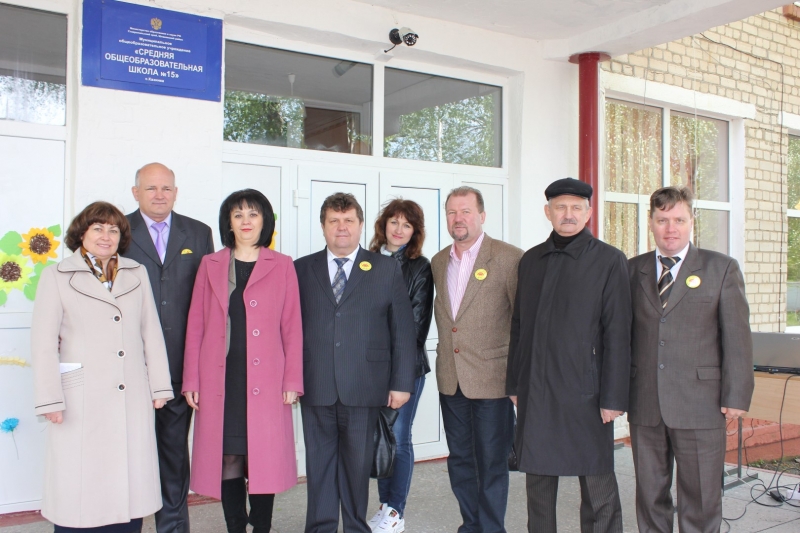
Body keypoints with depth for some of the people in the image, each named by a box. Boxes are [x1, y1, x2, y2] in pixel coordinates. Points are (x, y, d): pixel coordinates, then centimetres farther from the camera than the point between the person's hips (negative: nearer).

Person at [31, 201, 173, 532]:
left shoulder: (137, 274, 11)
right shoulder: (56, 276, 3)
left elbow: (151, 333, 10)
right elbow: (44, 342, 0)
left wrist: (159, 386, 7)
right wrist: (50, 400, -6)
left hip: (133, 398, 3)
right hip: (81, 400, -2)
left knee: (131, 486, 5)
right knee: (79, 489, 2)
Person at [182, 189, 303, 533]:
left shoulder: (282, 266, 5)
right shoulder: (210, 265, 9)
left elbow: (292, 327, 2)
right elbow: (195, 326, 7)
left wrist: (292, 381, -2)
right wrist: (191, 381, 2)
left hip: (264, 380, -1)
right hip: (219, 380, 2)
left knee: (264, 457, 2)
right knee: (226, 457, 6)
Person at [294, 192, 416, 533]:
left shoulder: (387, 269, 5)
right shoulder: (302, 269, 9)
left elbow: (403, 329, 2)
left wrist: (401, 383, -3)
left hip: (364, 387, -1)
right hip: (315, 387, 1)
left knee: (358, 463, 9)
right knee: (319, 463, 9)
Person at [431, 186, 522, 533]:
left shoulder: (510, 259, -10)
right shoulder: (438, 262, 9)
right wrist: (448, 354, 11)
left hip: (491, 378, -6)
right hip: (451, 380, 6)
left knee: (492, 464, 5)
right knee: (459, 461, 16)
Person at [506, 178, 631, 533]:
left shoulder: (610, 261, -2)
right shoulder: (530, 260, 11)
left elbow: (617, 335, -6)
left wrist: (613, 398, -10)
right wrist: (514, 384, 11)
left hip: (583, 392, -4)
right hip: (535, 393, 4)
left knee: (597, 484, 4)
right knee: (537, 480, 12)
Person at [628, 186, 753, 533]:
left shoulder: (721, 268, 2)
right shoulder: (633, 270, 9)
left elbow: (737, 338, -2)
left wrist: (736, 397, -6)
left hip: (699, 404, -2)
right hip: (644, 405, 3)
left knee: (701, 499, 5)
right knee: (650, 495, 13)